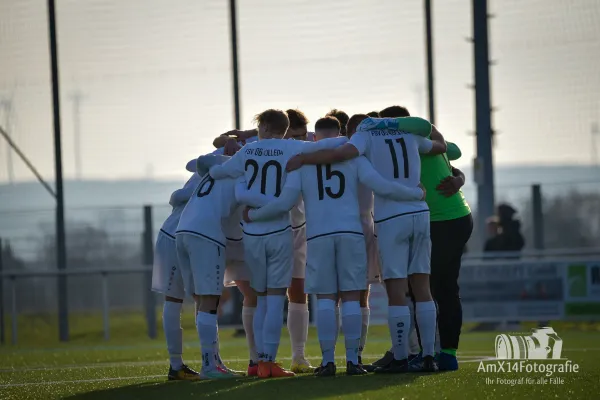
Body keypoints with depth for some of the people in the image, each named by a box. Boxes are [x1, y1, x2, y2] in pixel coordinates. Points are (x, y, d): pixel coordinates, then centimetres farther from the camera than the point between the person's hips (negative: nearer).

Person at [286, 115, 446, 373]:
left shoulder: (366, 134, 0)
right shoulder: (409, 133, 16)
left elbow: (341, 153, -18)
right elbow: (441, 146, 33)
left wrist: (302, 159, -10)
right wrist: (427, 126, 50)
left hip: (390, 218, -5)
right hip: (420, 214, 5)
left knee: (396, 291, -3)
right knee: (422, 288, 8)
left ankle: (400, 359, -4)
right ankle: (428, 356, 6)